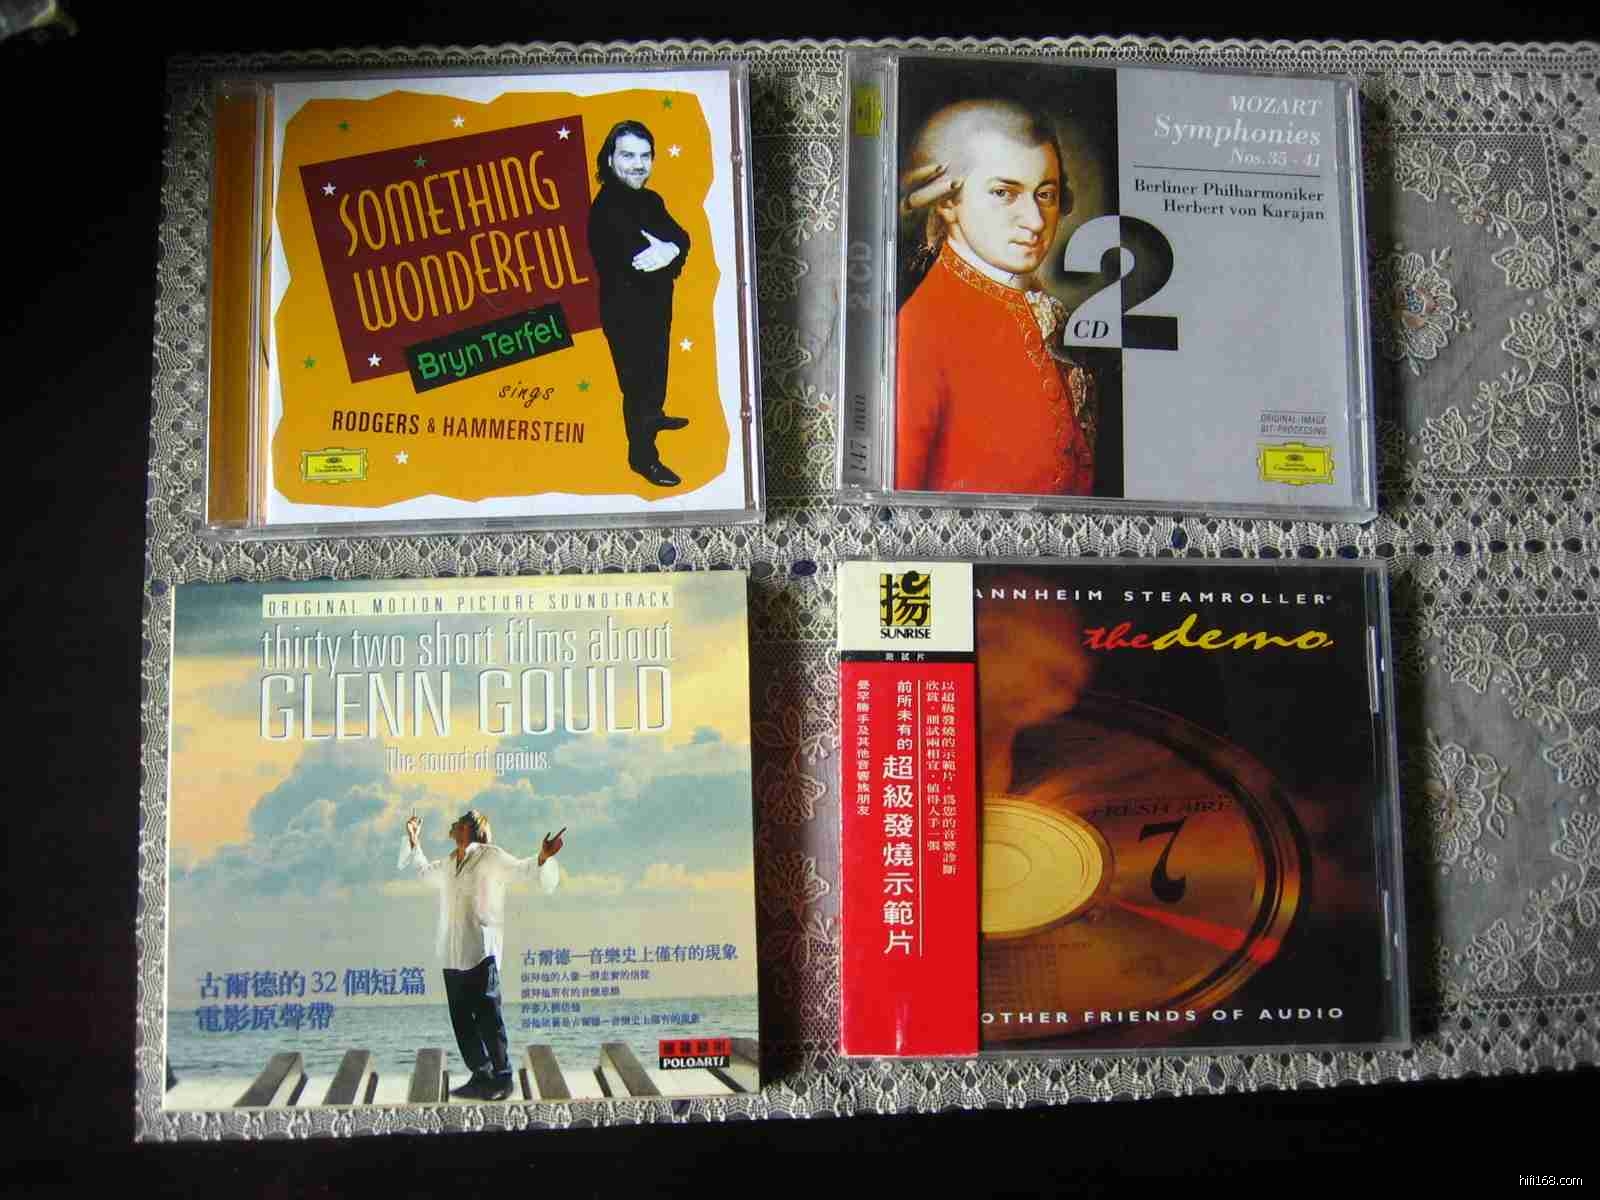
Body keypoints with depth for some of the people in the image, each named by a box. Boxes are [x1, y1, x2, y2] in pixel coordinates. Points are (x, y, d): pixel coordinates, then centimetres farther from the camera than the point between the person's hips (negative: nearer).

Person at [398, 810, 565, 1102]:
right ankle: (481, 1076, 18)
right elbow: (424, 870, 38)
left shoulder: (490, 856, -2)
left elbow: (520, 868, -13)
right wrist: (414, 841, 37)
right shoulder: (447, 864, 18)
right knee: (462, 1020, 9)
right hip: (453, 955, 7)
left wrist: (542, 858, -30)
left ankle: (502, 1079, -2)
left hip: (481, 953, -7)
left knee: (488, 1018, -8)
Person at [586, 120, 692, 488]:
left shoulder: (650, 201, 4)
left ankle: (654, 416, 53)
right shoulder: (607, 209, -24)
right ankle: (642, 456, 18)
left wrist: (671, 248, -31)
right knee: (639, 381, 3)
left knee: (655, 370, 28)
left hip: (655, 307, 9)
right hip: (627, 313, -9)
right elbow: (640, 261, -33)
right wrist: (671, 254, -21)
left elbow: (680, 235, -11)